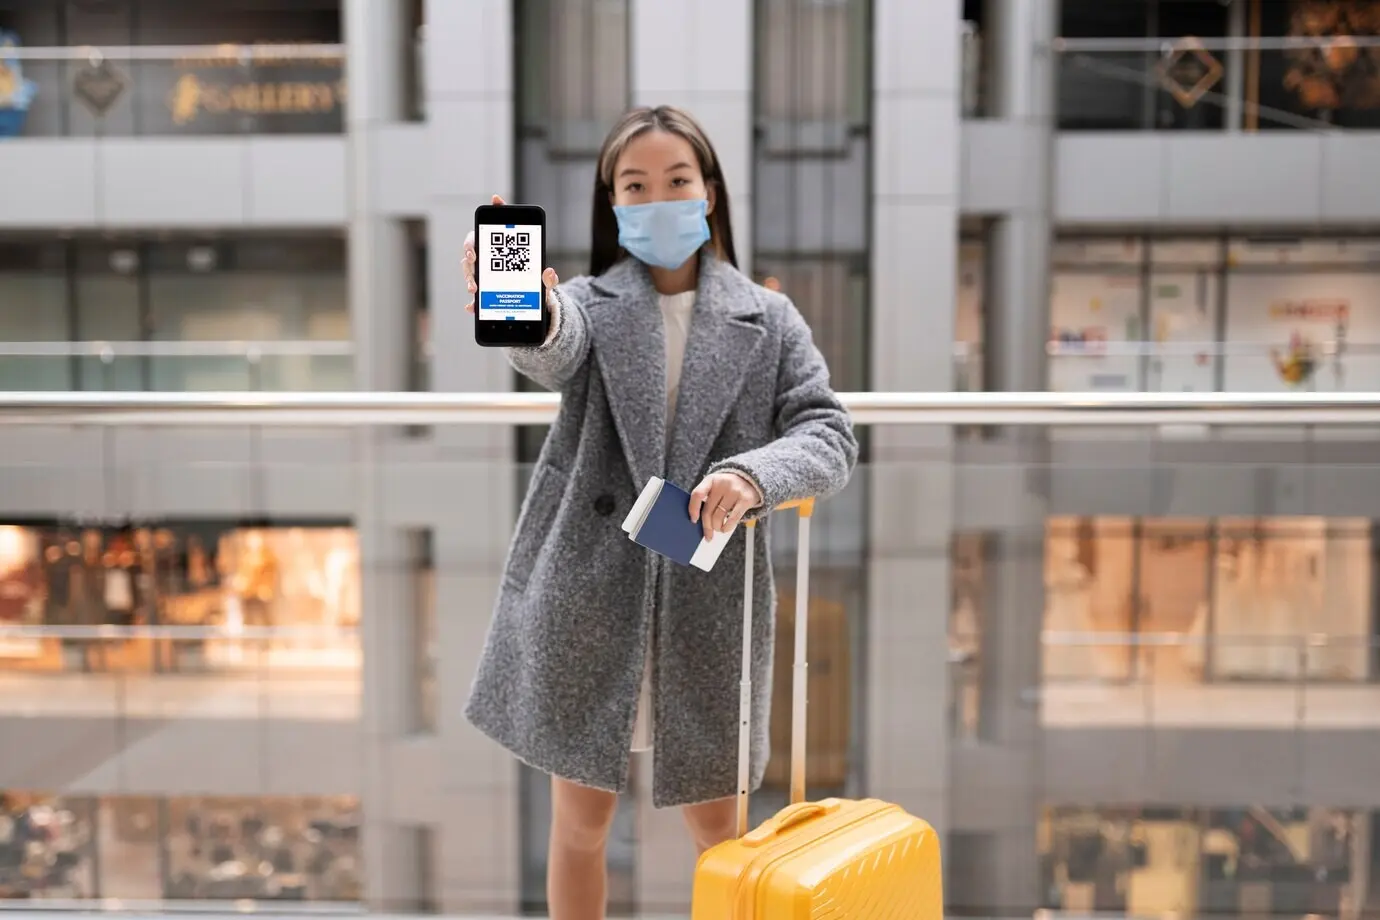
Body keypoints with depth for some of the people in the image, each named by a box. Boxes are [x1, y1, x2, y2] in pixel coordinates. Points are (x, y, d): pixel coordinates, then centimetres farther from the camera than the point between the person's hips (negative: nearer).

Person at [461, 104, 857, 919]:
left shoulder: (768, 319, 5)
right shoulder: (590, 304, 2)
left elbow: (831, 436, -5)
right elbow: (554, 350, -22)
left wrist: (755, 474, -26)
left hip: (709, 610, 1)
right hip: (588, 602, 0)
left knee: (718, 829, 12)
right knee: (581, 825, 12)